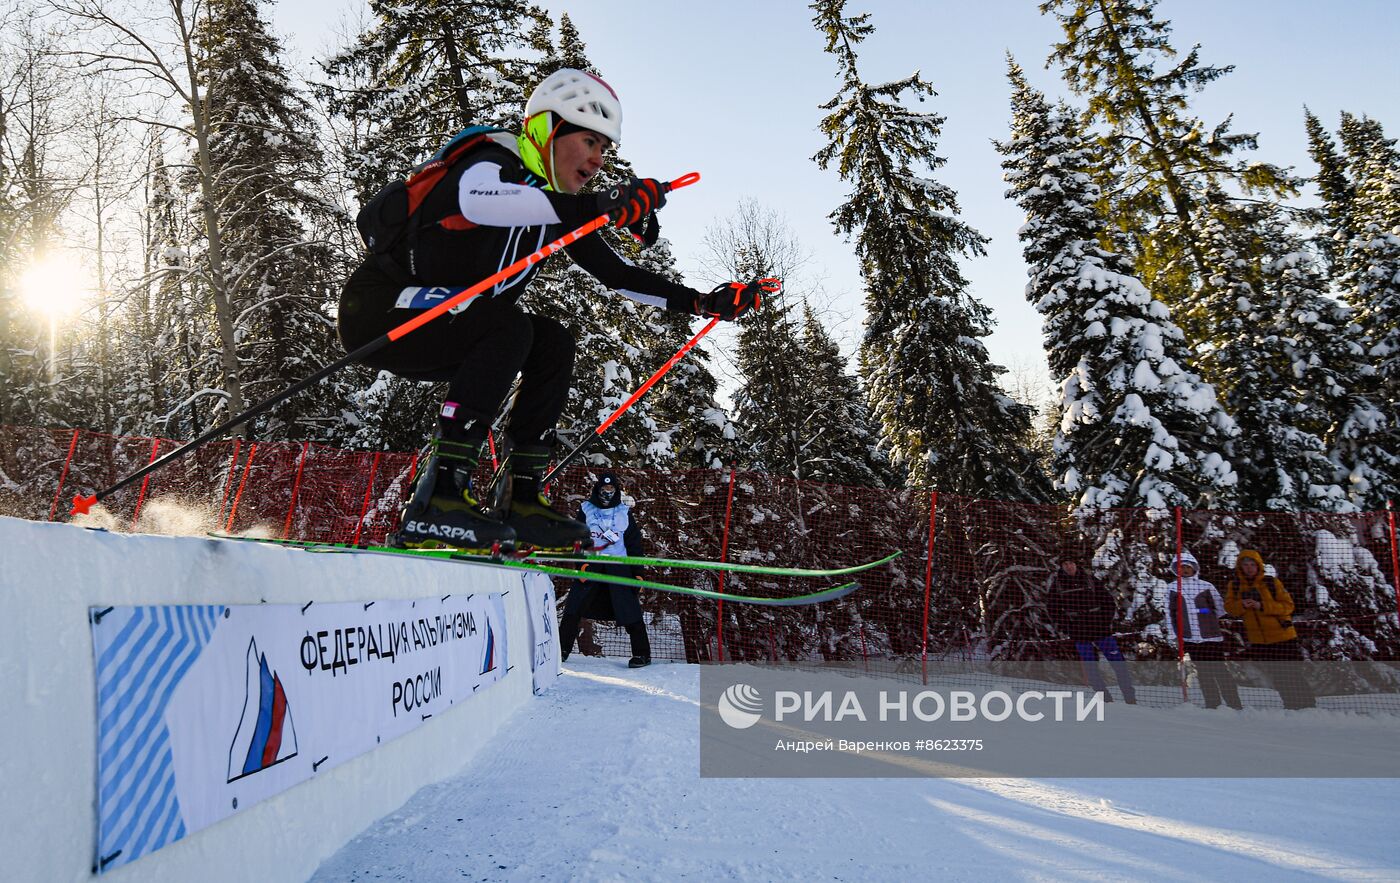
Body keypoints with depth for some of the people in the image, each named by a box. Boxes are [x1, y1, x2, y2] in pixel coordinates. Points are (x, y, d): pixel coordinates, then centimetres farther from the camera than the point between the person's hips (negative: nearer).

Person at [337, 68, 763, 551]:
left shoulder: (556, 204, 8)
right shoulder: (494, 159, -16)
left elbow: (615, 272, 9)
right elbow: (476, 199, -42)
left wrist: (702, 302, -1)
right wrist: (600, 205, -51)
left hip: (444, 333, 8)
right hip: (378, 309, -8)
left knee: (554, 344, -4)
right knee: (509, 327, -29)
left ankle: (521, 501, -7)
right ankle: (437, 500, -33)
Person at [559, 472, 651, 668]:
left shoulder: (624, 512, 9)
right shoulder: (586, 510, 8)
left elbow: (635, 544, 10)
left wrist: (637, 572, 3)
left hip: (619, 565, -1)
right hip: (591, 564, 1)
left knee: (629, 612, -8)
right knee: (573, 607, -4)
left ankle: (642, 653, 1)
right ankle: (562, 650, 8)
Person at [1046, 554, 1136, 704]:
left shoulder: (1089, 578, 4)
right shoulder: (1057, 583, 4)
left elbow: (1109, 600, 10)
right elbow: (1054, 610, 11)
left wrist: (1107, 621, 2)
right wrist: (1064, 628, 3)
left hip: (1099, 625, 0)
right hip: (1078, 631, 0)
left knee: (1117, 661, -4)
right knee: (1090, 666, -2)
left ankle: (1130, 699, 2)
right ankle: (1106, 699, 6)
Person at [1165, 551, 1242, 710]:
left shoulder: (1206, 586, 0)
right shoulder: (1173, 588, 6)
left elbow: (1220, 608, 7)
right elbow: (1170, 613, 9)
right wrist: (1175, 635, 6)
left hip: (1211, 637, -2)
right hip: (1190, 638, 2)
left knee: (1219, 670, -4)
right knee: (1203, 672, 6)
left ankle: (1234, 704, 2)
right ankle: (1212, 704, 13)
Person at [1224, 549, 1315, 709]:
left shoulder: (1271, 582, -6)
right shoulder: (1234, 585, 2)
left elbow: (1288, 605, -11)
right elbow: (1230, 608, -3)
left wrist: (1262, 606, -24)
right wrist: (1242, 605, -24)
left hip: (1282, 637, -3)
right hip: (1258, 642, 3)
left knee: (1293, 675, 0)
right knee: (1277, 678, 13)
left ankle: (1307, 706, 12)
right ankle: (1291, 706, 25)